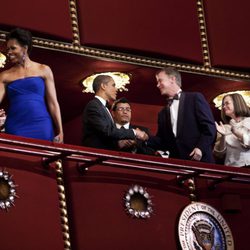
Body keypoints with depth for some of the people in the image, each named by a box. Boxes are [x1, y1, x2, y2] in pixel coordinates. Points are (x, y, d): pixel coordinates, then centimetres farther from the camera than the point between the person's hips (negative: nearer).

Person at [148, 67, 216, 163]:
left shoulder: (195, 98, 2)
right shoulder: (163, 113, 19)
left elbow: (209, 127, -5)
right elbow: (162, 141, 15)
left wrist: (201, 148, -17)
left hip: (199, 160, -5)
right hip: (175, 162, 5)